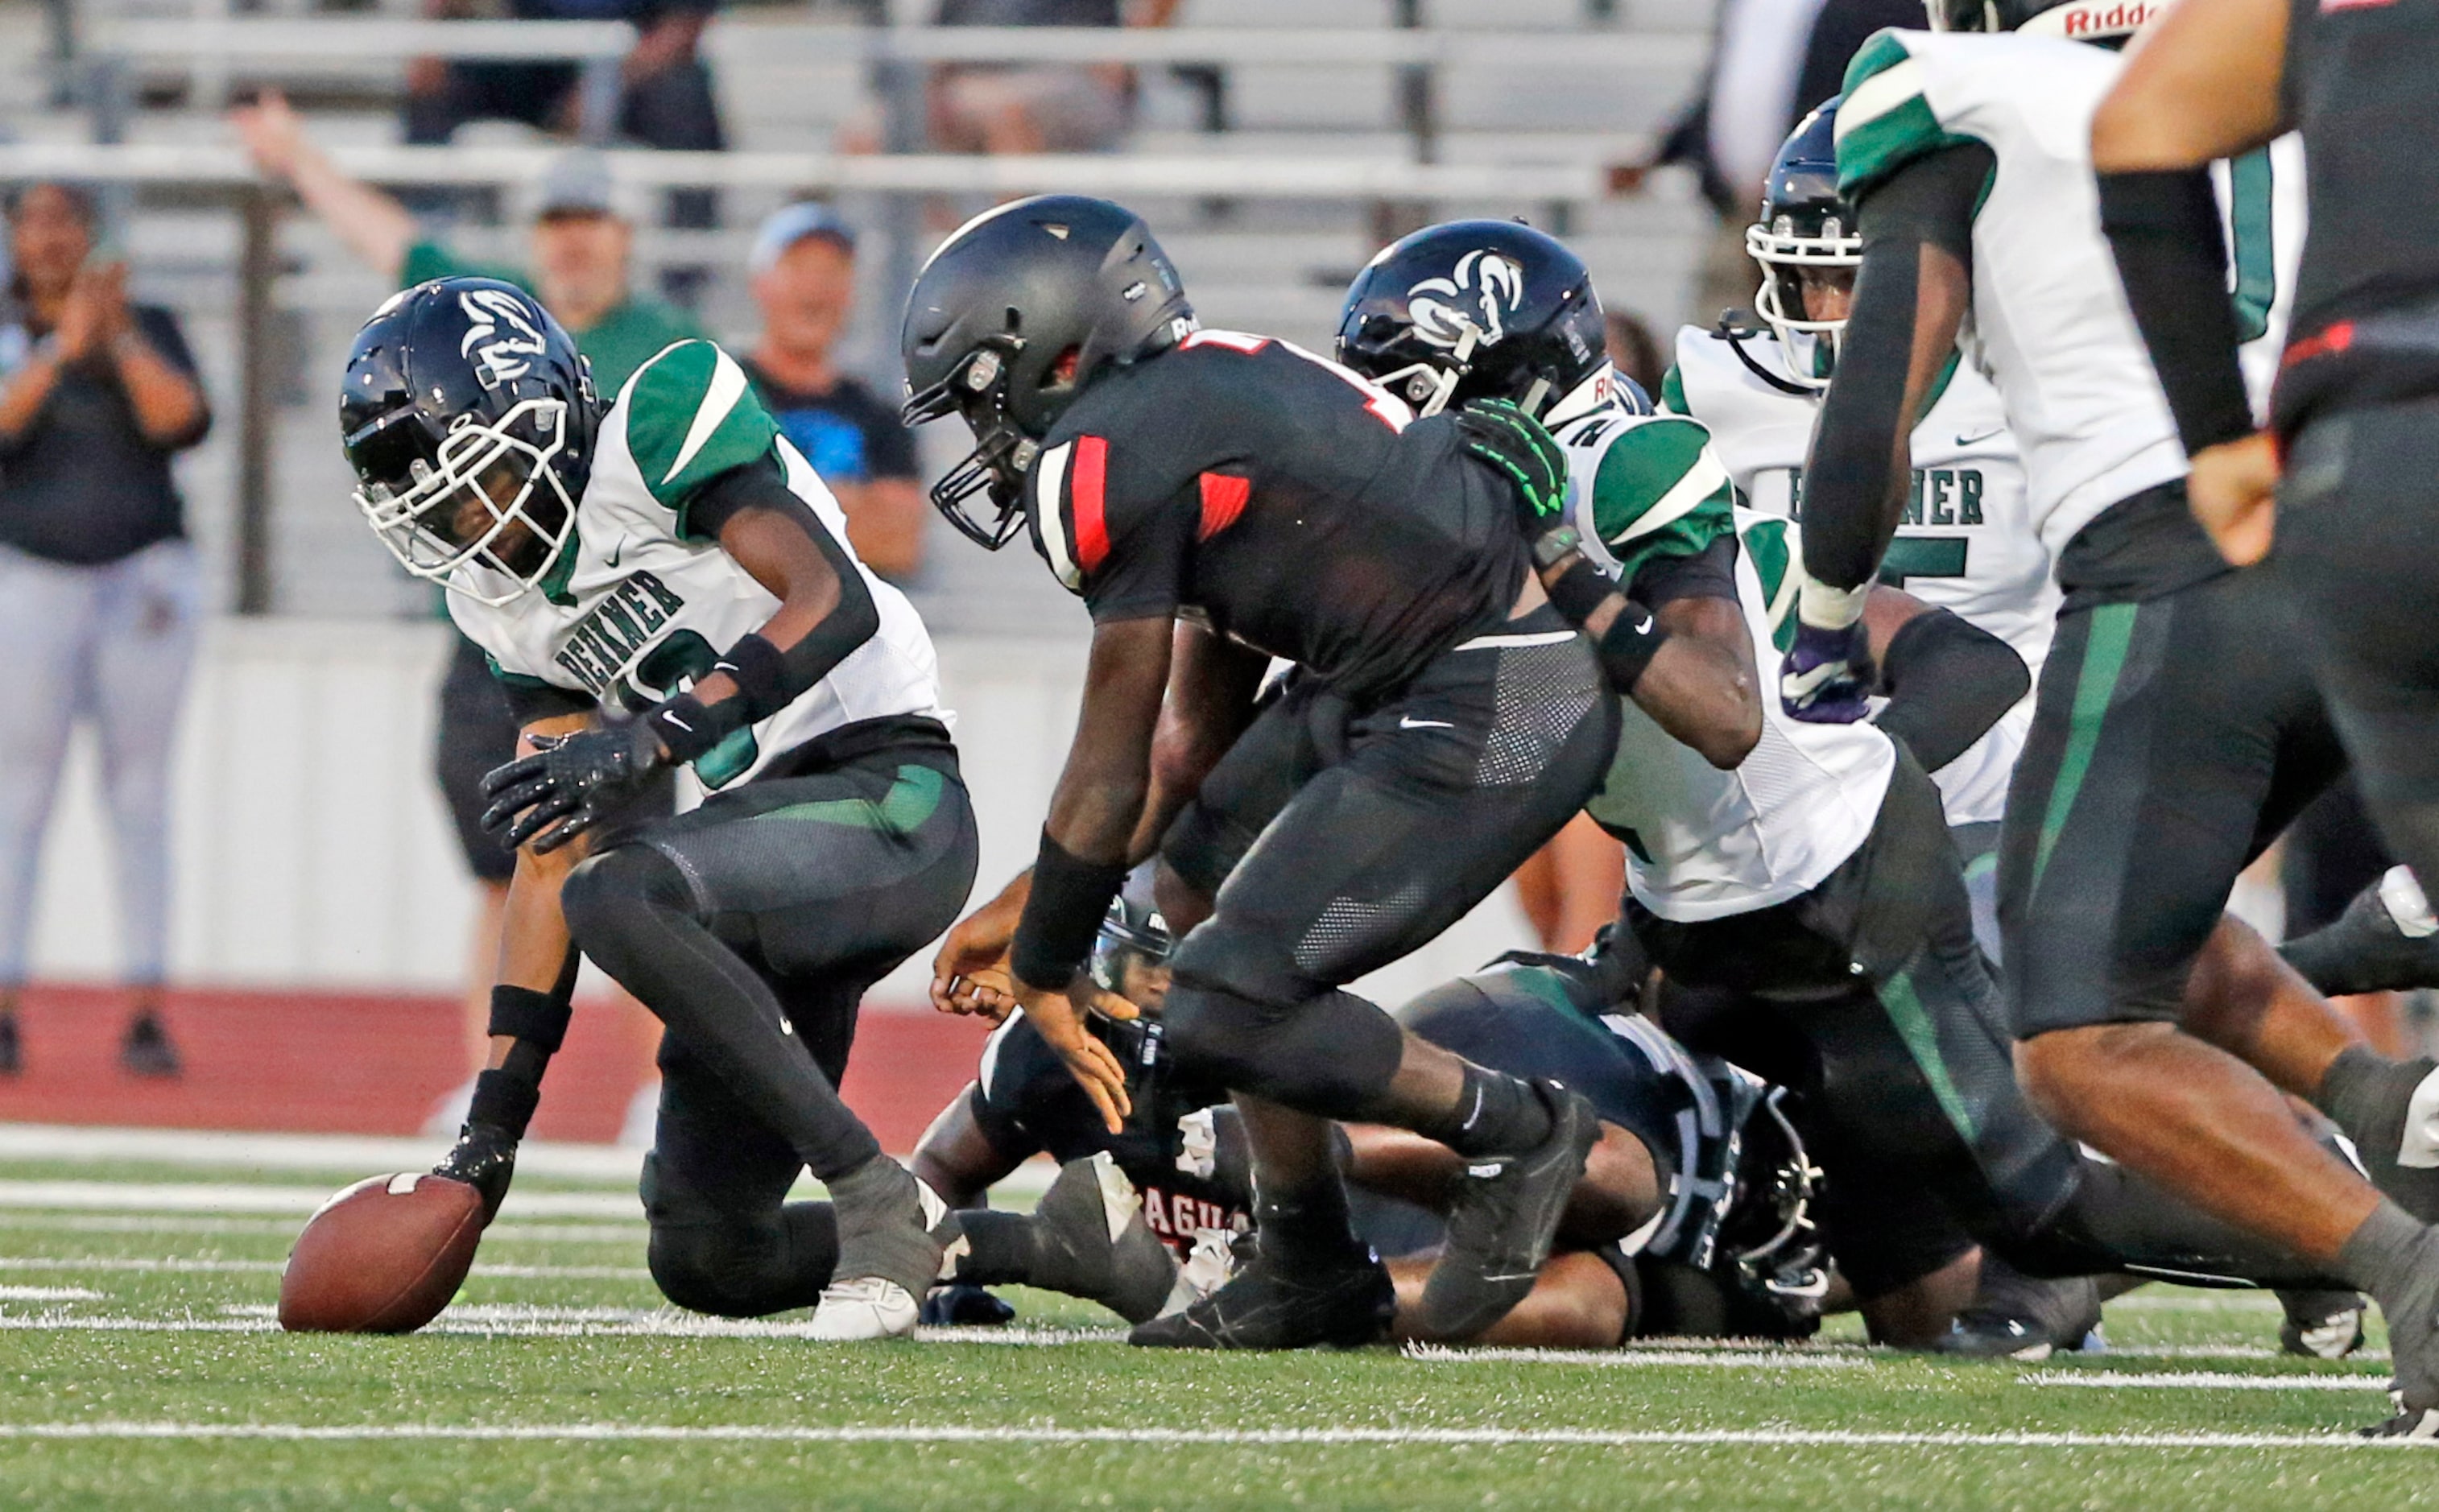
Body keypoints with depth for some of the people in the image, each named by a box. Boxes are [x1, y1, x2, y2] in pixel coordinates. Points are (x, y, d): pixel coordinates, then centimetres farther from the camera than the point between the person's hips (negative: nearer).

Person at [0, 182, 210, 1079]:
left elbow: (183, 422, -8)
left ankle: (147, 1013, -2)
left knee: (141, 793, -1)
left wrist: (120, 334, -17)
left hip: (144, 578, 1)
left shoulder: (149, 328, 8)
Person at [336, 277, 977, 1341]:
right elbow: (551, 854, 12)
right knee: (704, 1261, 6)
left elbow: (835, 602, -23)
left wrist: (653, 737, -31)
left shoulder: (660, 424, -11)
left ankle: (878, 1200, -25)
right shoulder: (511, 608, 12)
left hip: (891, 801, -9)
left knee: (617, 896, -34)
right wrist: (494, 1117, 6)